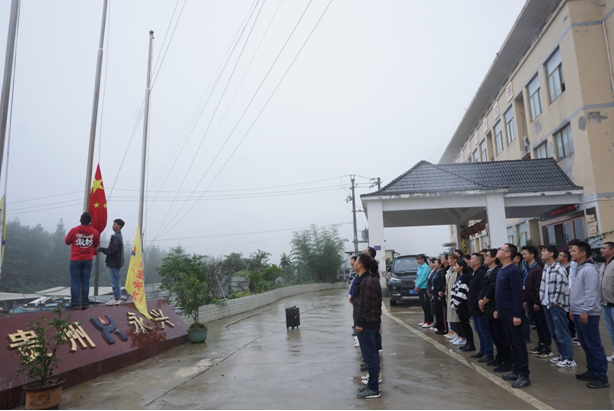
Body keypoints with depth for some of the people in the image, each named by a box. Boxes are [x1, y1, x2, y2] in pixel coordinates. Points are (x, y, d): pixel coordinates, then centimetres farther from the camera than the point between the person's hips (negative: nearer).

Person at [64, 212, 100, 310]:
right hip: (88, 260, 2)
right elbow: (96, 245, 11)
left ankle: (74, 303, 2)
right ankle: (85, 303, 7)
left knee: (75, 282, 2)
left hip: (75, 260, -2)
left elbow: (67, 242, 7)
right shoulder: (94, 232, -3)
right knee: (85, 281, 6)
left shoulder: (74, 231, -8)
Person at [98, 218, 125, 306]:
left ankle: (117, 299, 0)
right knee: (115, 281, 16)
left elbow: (111, 250, -21)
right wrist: (102, 249, 7)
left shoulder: (116, 237, -17)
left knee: (114, 281, -5)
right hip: (116, 262, 10)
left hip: (114, 262, -10)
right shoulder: (118, 236, 15)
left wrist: (101, 249, -10)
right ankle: (117, 297, 23)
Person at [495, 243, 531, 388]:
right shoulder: (501, 269, 11)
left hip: (512, 313, -9)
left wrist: (517, 314, -21)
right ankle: (516, 371, 25)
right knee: (512, 342, 15)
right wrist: (498, 309, 17)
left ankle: (524, 375, 7)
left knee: (519, 344, -1)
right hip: (504, 312, 9)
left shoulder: (513, 270, -17)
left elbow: (517, 294, -20)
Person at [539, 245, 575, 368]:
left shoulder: (559, 270, -17)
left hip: (557, 305, -8)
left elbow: (562, 287, -19)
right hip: (547, 305, 9)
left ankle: (569, 359, 8)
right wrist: (542, 300, 10)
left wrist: (555, 301, -13)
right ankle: (562, 354, 28)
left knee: (562, 332, -1)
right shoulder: (545, 268, 9)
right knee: (553, 332, 16)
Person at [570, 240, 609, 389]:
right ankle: (592, 372, 26)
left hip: (587, 315, -9)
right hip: (578, 314, 10)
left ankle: (601, 377, 5)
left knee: (594, 346, -3)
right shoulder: (579, 270, 15)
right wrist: (573, 309, 19)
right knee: (586, 345, 16)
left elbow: (591, 292, -20)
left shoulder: (589, 269, -15)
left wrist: (585, 311, -21)